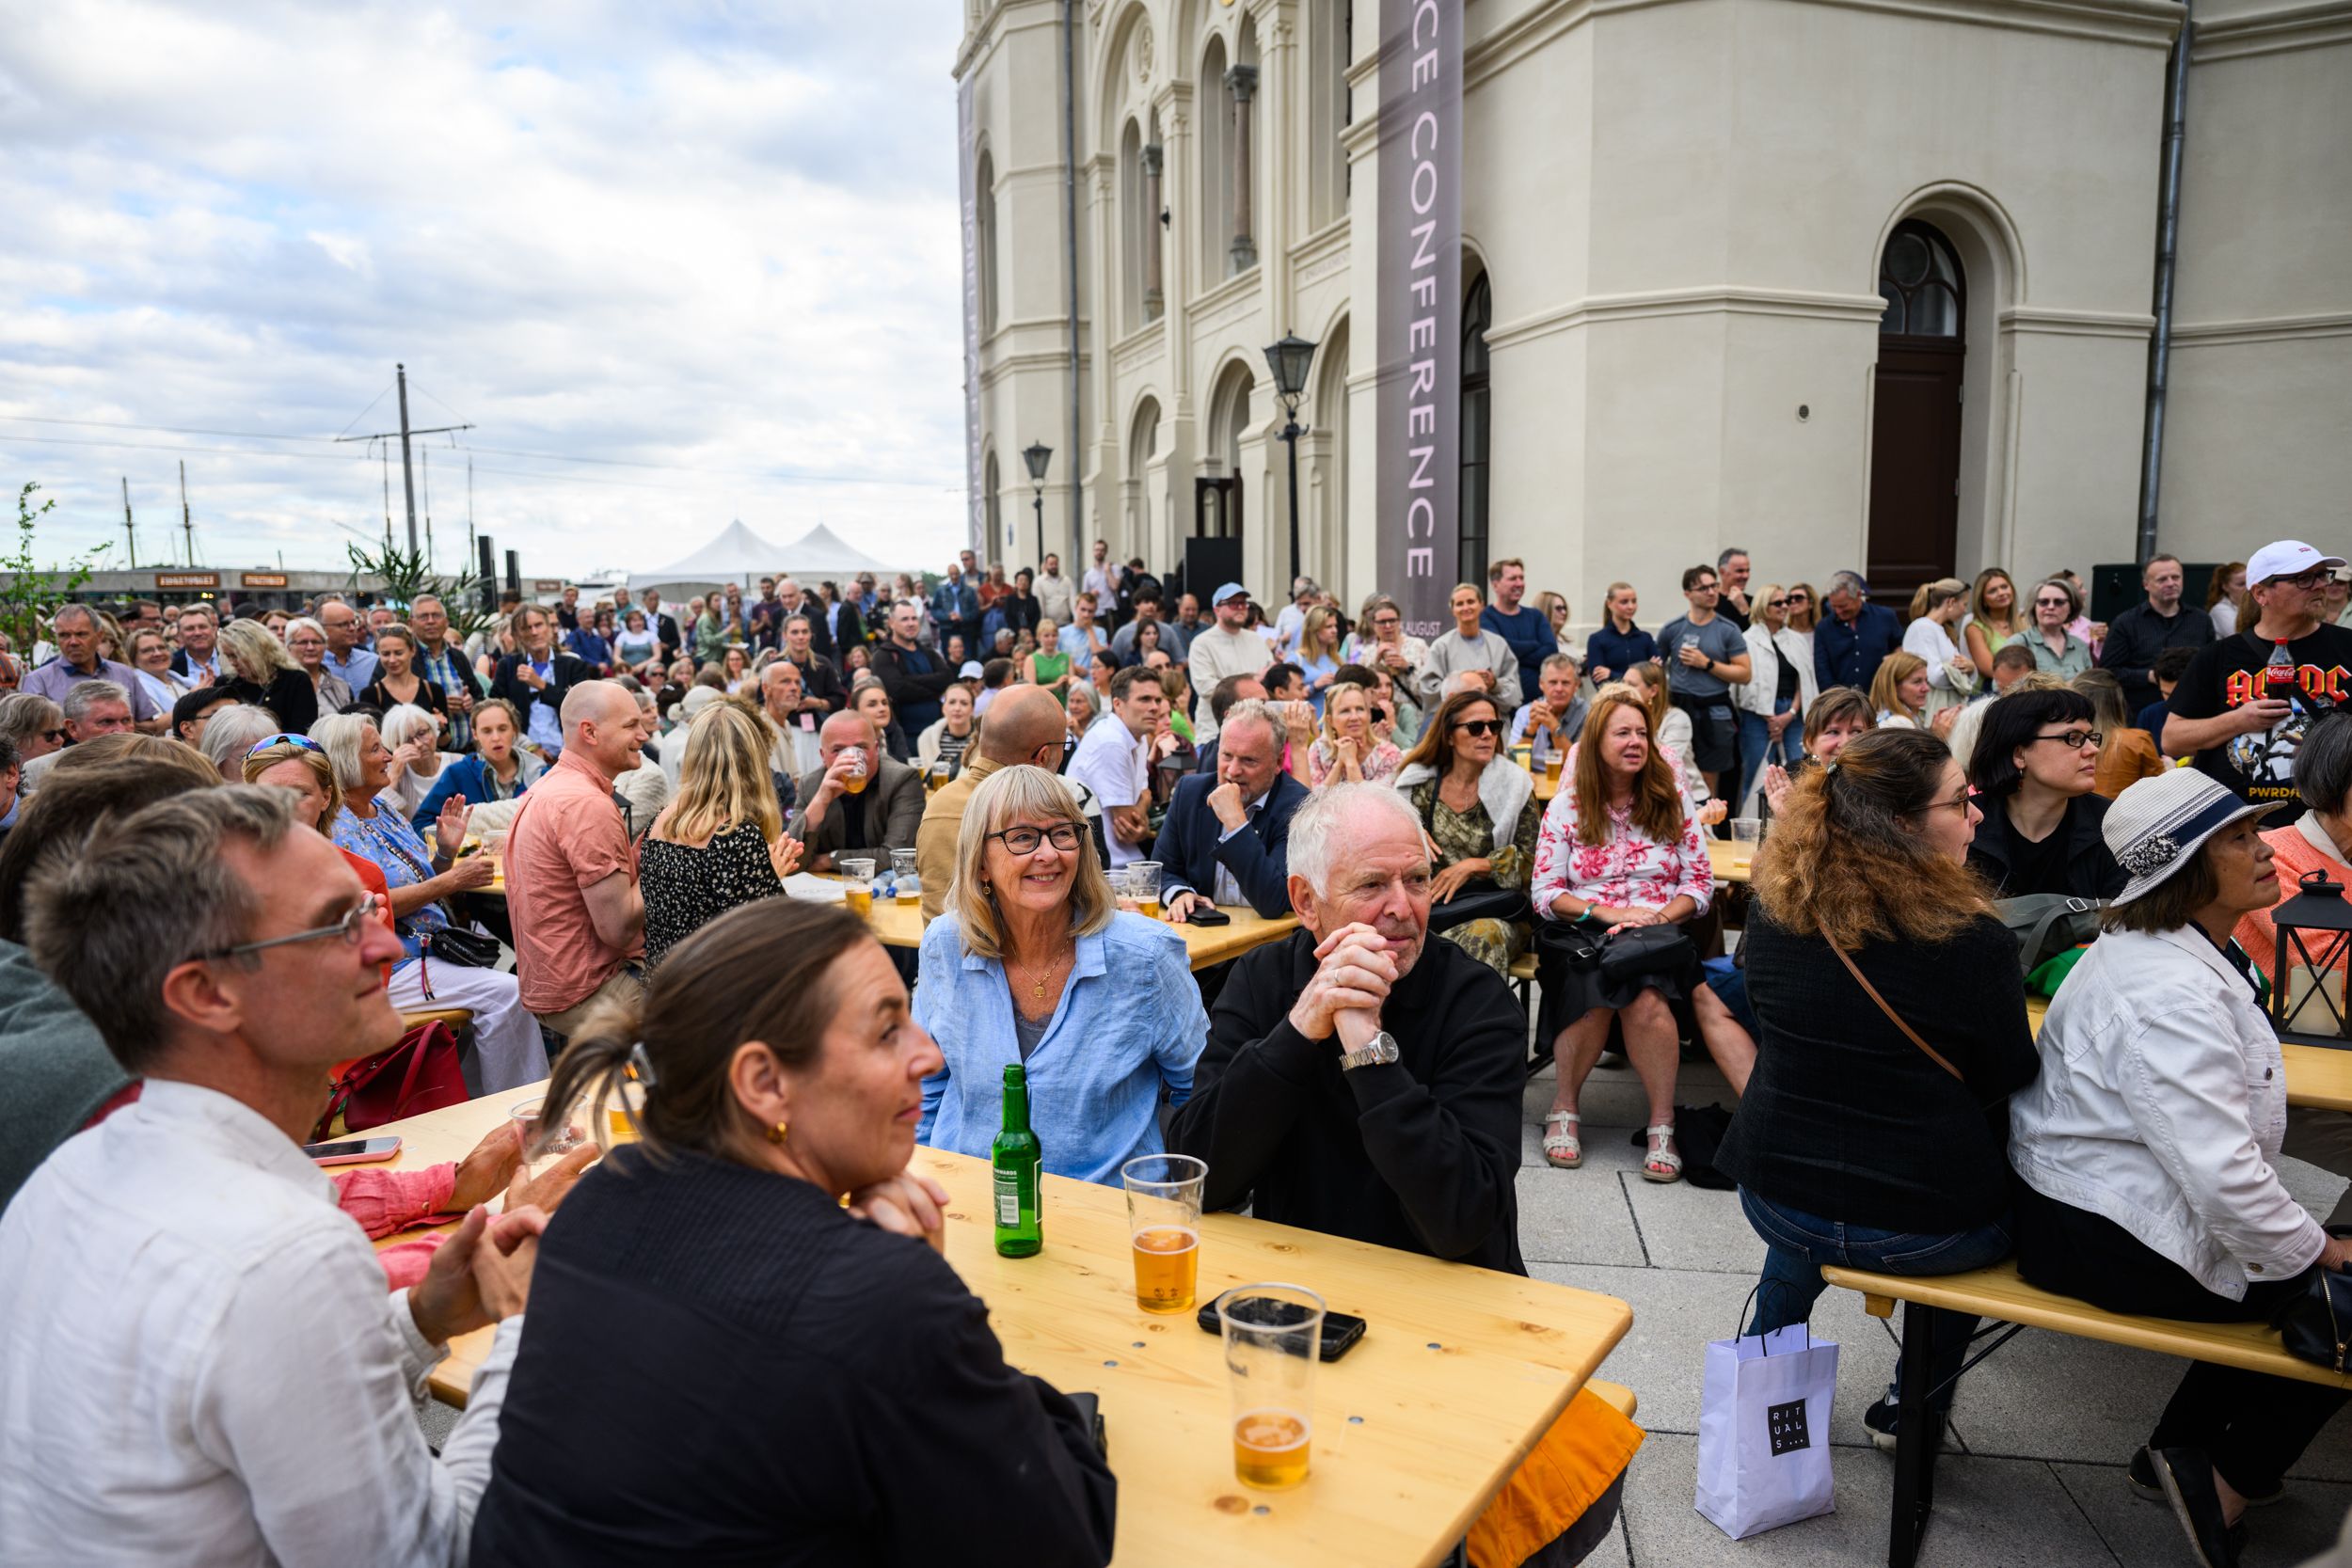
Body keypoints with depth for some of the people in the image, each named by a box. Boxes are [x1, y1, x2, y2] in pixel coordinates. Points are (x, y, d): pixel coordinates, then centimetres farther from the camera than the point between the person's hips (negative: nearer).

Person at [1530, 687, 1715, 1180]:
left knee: (1645, 998, -34)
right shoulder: (1566, 807, 6)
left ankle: (1662, 1125, -21)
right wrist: (1607, 912, -13)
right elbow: (1545, 893, 2)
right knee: (1597, 992, -34)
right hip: (1581, 933, 0)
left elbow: (1700, 882, 7)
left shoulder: (1673, 800, 10)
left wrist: (1659, 916, -12)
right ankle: (1564, 1107, -12)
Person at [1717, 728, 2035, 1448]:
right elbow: (2011, 1081, -6)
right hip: (1927, 1227, -3)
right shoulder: (1973, 940, -20)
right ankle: (1919, 1407, 39)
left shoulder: (1773, 909, -7)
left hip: (1775, 1200, 4)